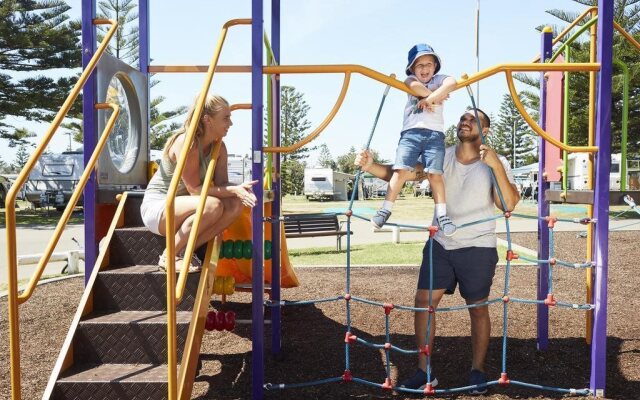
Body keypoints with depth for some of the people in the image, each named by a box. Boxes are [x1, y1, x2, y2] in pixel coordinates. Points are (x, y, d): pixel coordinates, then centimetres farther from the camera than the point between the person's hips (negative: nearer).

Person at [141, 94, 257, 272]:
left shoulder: (219, 147, 1)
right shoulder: (186, 143, -23)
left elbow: (222, 184, -6)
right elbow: (195, 189, -24)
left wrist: (238, 190, -27)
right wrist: (232, 190, -31)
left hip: (181, 204, 8)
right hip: (156, 207, -8)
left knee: (235, 204, -14)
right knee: (212, 205, -33)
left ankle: (186, 250, -7)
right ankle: (168, 256, -17)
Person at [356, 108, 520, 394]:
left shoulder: (495, 164, -8)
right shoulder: (440, 157, 1)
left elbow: (508, 205, -21)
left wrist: (497, 166, -32)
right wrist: (371, 167, -23)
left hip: (477, 248, -3)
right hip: (440, 244, 3)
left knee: (478, 308, 7)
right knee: (424, 301, 0)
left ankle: (478, 371, 26)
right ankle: (424, 371, 12)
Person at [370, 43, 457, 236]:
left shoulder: (440, 79, 21)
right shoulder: (411, 79, 20)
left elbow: (452, 83, -5)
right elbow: (415, 86, -7)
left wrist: (429, 98, -11)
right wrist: (434, 96, -2)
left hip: (435, 133, 0)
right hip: (411, 132, 0)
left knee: (435, 173, -10)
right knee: (401, 169, -13)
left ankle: (442, 215, -8)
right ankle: (385, 210, -11)